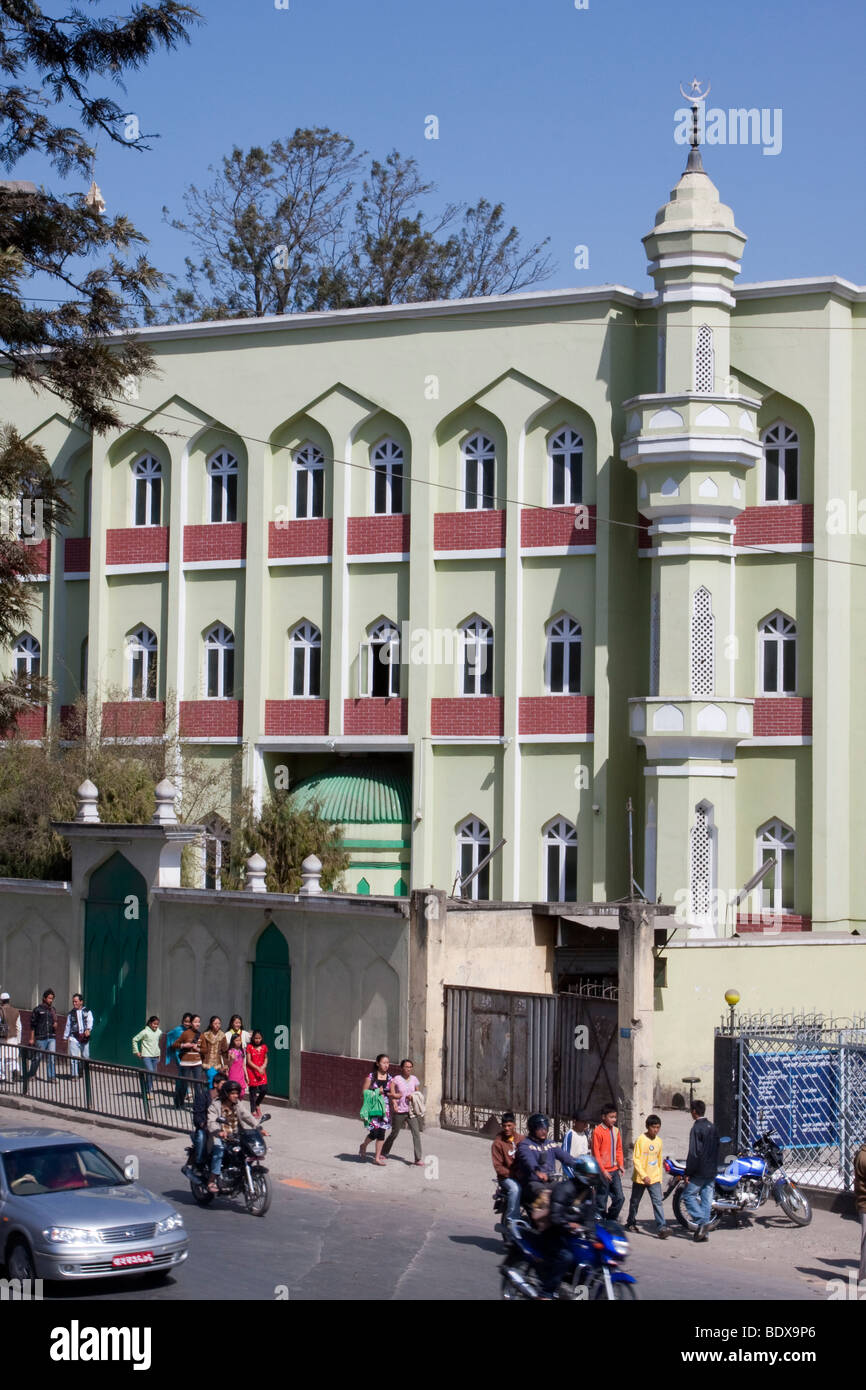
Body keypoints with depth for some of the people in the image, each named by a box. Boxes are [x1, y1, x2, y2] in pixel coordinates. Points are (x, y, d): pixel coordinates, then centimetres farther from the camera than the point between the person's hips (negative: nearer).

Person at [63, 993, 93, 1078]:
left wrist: (88, 1029, -26)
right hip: (74, 1037, 0)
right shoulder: (71, 1013, 11)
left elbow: (90, 1021, -8)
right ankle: (74, 1075, -6)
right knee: (73, 1057, -9)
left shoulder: (87, 1011, 7)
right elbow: (68, 1025, 15)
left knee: (86, 1056, 7)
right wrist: (66, 1037, 12)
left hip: (85, 1037, 0)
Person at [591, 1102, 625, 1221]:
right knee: (602, 1202, 0)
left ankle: (611, 1221, 20)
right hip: (603, 1172, -6)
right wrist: (603, 1171, -15)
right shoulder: (598, 1131, -10)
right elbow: (596, 1153, -12)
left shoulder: (615, 1131, 10)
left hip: (614, 1170, 6)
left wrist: (620, 1165, 4)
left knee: (620, 1198, 4)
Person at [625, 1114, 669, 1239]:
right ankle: (631, 1223, 33)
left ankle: (661, 1228, -16)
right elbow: (636, 1159, -13)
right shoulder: (640, 1139, -10)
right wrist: (644, 1176, -21)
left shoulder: (658, 1141, 6)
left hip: (654, 1178, 3)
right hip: (640, 1178, -3)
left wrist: (660, 1177, 17)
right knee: (635, 1201, 13)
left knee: (658, 1202, -10)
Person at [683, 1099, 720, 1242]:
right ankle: (705, 1232, 9)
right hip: (712, 1171, 8)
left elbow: (694, 1153, -17)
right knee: (706, 1199, 9)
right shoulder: (713, 1127, 11)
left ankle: (702, 1222, -13)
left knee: (688, 1195, 1)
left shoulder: (697, 1128, -13)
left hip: (699, 1171, -8)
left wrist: (688, 1172, -13)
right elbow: (717, 1146, 16)